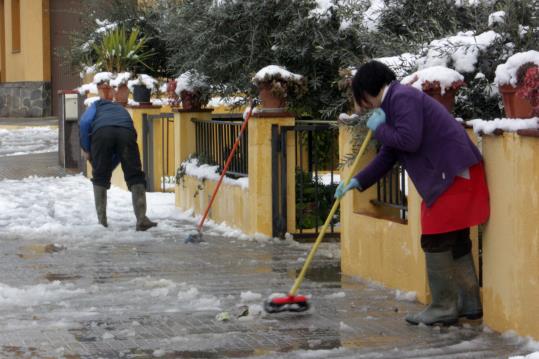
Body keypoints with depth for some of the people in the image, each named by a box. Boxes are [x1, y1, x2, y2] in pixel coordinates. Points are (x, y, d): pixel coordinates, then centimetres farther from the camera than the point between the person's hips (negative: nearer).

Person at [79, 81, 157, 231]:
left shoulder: (96, 106, 33)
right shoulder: (121, 109, 42)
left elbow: (84, 122, 8)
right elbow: (120, 152, 36)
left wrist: (86, 149, 17)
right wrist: (110, 167, 39)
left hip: (102, 132, -2)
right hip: (126, 132, 2)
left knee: (100, 178, 12)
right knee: (135, 176, 5)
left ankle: (102, 220, 14)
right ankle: (142, 220, -5)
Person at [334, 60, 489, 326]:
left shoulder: (402, 97, -11)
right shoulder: (392, 103, 21)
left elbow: (409, 140, -22)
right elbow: (387, 155, 26)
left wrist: (379, 128, -6)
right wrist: (357, 182, 21)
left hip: (453, 174, -11)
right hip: (451, 174, 11)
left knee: (436, 241, -6)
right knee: (456, 241, 14)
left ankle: (444, 308, -1)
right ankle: (469, 303, 20)